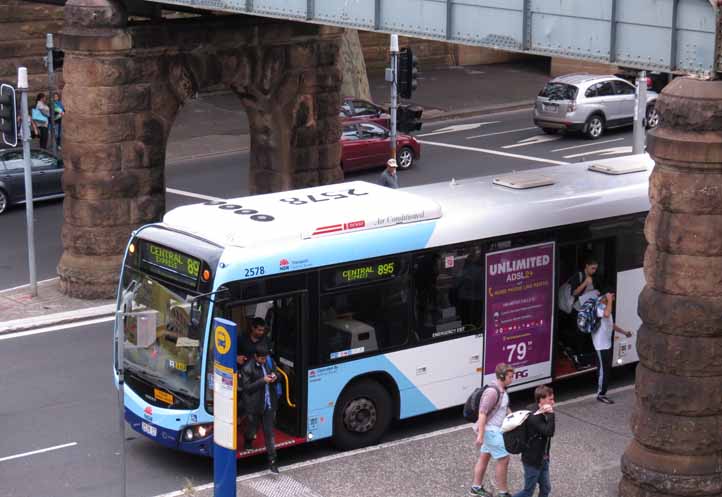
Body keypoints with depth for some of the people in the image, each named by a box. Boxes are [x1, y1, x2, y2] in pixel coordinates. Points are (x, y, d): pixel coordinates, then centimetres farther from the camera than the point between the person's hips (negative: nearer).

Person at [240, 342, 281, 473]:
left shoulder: (269, 362, -2)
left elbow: (276, 373, 14)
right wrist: (263, 381, -24)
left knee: (269, 432, 6)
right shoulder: (247, 368, -16)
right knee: (252, 429, 15)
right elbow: (246, 387, -17)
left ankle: (272, 460, 10)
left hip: (269, 404, 3)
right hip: (254, 406, -3)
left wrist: (275, 377, -11)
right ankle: (248, 441, 51)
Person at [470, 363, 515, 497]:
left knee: (484, 457, 18)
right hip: (491, 431, -10)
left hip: (495, 430, 10)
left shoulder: (502, 390, 7)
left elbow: (506, 408, 22)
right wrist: (480, 435, -26)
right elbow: (482, 413, -26)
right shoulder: (492, 392, -24)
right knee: (503, 460, -3)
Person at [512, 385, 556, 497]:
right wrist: (550, 414, -31)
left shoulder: (543, 414, 3)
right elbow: (549, 432, -34)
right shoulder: (534, 418, -26)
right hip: (532, 461, -9)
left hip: (542, 460, 9)